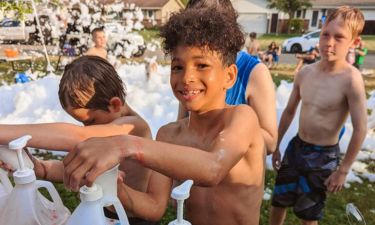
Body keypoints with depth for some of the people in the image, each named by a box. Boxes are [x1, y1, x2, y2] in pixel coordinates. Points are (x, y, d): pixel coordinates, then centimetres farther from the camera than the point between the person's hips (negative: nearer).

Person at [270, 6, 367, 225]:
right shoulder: (305, 72, -5)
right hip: (296, 146, 5)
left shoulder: (351, 79, -21)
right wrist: (276, 146, 11)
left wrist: (343, 170, -11)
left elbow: (360, 129, -17)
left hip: (324, 156, -5)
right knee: (278, 201, 19)